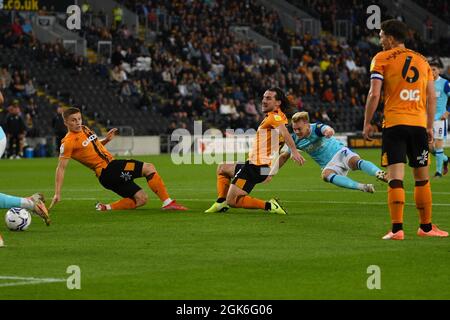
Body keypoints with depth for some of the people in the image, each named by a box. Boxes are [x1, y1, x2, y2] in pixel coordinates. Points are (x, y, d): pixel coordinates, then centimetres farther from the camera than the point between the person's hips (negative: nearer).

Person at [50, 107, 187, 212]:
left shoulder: (84, 129, 13)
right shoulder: (69, 142, -12)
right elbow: (61, 168, -13)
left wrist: (106, 139, 11)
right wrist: (57, 194, -17)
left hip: (113, 167, 9)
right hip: (106, 172, -9)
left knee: (141, 199, 5)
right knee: (149, 168, -15)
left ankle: (106, 208, 2)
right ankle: (167, 203, -16)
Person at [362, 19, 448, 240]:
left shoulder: (382, 59, 2)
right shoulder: (422, 60, 15)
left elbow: (374, 94, -7)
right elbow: (432, 97, 13)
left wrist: (367, 123, 0)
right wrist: (430, 126, 18)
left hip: (394, 124, -4)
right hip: (419, 124, 4)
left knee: (395, 178, -7)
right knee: (422, 178, 14)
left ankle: (397, 228, -15)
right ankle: (426, 227, 22)